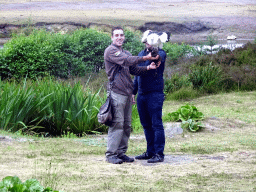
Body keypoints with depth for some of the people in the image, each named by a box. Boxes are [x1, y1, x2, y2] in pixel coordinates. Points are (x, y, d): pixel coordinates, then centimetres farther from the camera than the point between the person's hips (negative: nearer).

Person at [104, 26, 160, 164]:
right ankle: (111, 154, -7)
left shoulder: (126, 53, 22)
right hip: (116, 92, -8)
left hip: (127, 93, 8)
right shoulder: (110, 51, -4)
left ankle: (121, 153, 15)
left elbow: (134, 70, 15)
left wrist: (148, 68, -3)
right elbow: (126, 61, -18)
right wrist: (145, 58, -21)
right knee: (117, 123, -10)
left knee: (126, 125, 8)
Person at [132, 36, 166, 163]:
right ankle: (150, 152, 18)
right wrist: (134, 91, 24)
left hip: (155, 94, -7)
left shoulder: (160, 53, -3)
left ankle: (159, 154, -6)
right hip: (141, 95, 7)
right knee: (146, 125, 10)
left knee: (156, 124, -7)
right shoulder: (141, 54, 19)